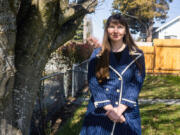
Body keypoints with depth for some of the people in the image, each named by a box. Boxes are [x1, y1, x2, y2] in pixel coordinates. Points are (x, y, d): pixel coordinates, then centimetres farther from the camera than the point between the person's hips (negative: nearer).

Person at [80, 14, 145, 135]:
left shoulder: (137, 55, 3)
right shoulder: (97, 54, 3)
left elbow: (136, 84, -4)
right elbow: (93, 83, -5)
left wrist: (120, 109, -16)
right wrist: (109, 109, -15)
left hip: (127, 113, 0)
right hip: (99, 112, 0)